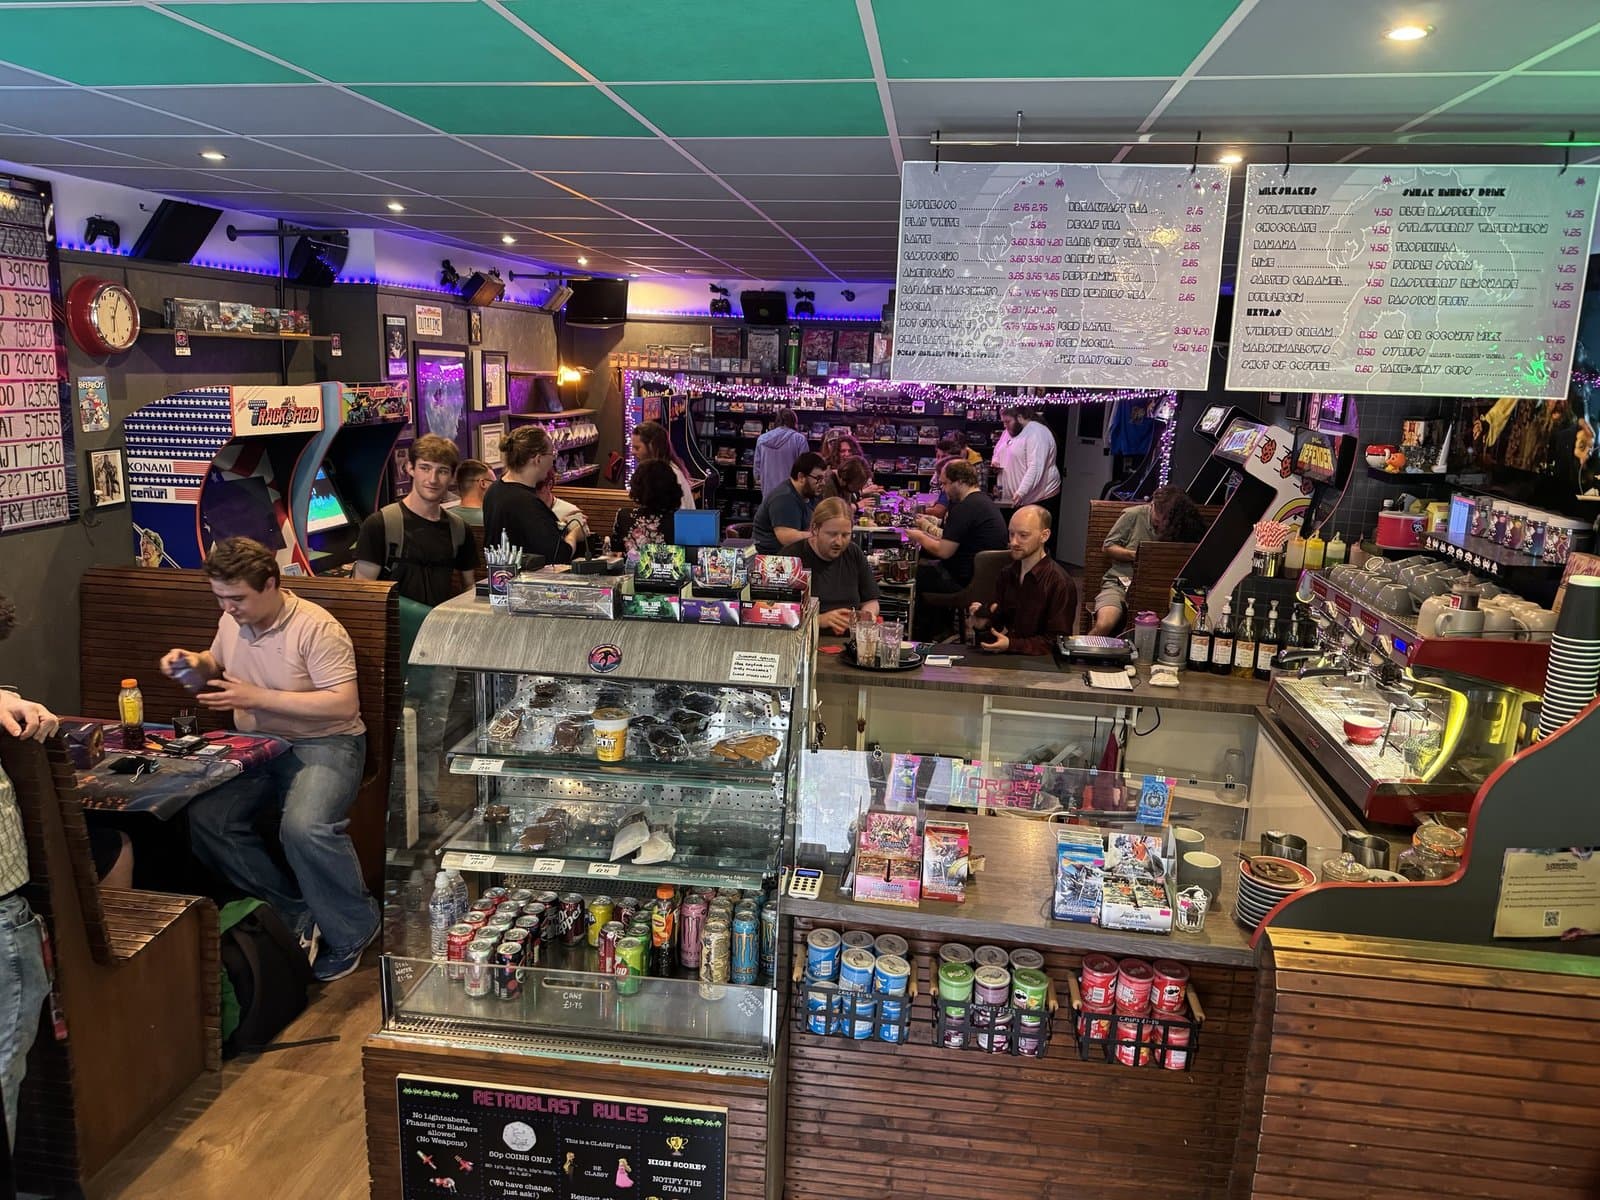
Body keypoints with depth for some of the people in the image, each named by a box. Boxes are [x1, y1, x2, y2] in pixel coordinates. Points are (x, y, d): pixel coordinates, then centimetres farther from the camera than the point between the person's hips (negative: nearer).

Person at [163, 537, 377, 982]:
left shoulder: (316, 628, -19)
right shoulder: (232, 620, 5)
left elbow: (344, 705, -26)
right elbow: (218, 665, 28)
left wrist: (257, 698, -24)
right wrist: (196, 662, 2)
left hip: (323, 744, -7)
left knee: (305, 827, -33)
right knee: (204, 819, -16)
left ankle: (353, 929, -6)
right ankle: (294, 912, -1)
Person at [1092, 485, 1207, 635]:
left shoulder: (1181, 529, 2)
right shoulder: (1133, 515, -2)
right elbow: (1109, 547, 4)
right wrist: (1134, 555, -11)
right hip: (1120, 582, -1)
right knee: (1104, 625, -29)